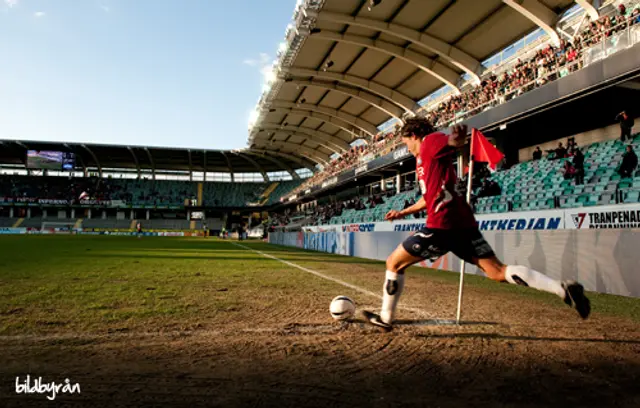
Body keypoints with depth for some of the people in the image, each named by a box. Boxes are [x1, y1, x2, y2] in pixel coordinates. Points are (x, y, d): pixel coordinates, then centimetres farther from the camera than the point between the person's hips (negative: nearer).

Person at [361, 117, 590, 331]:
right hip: (462, 223, 9)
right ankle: (563, 289, -9)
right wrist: (403, 213, 40)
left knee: (393, 263, 5)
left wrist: (458, 138, -47)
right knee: (498, 272, 3)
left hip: (443, 224, -9)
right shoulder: (424, 158, 28)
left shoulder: (430, 141, 1)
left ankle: (385, 318, 14)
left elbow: (453, 143, -23)